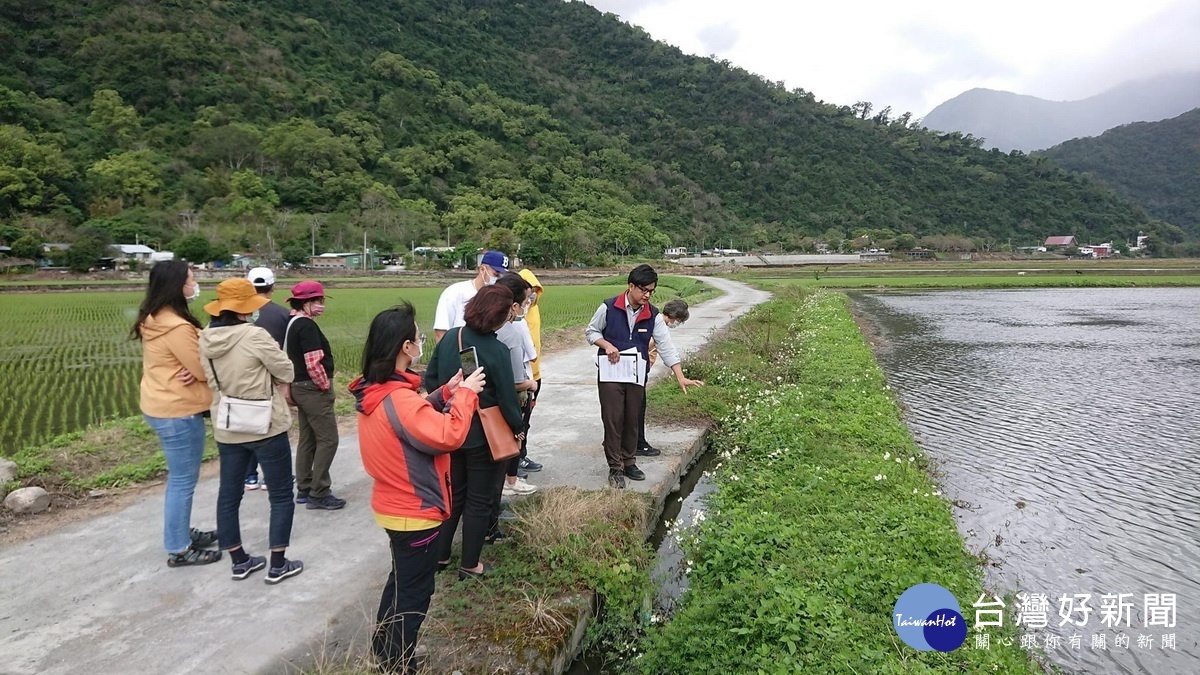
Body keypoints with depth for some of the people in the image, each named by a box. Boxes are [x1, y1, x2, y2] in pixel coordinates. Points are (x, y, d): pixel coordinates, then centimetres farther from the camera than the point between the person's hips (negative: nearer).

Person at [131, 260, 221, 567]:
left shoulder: (154, 320, 8)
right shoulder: (177, 327, -24)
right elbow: (205, 370, -18)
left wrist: (191, 369, -8)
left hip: (161, 406, 10)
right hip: (178, 411, -10)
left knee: (179, 477, 21)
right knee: (183, 480, 0)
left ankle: (182, 533, 34)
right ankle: (178, 550, 11)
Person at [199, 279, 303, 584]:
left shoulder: (205, 338, -1)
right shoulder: (255, 336, -21)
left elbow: (214, 379, 11)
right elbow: (287, 373, -12)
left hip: (227, 429, 6)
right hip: (266, 427, -6)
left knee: (228, 495, 16)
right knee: (281, 496, 7)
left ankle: (239, 561, 27)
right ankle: (278, 565, 12)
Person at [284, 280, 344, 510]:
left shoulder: (291, 323, 11)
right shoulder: (307, 326, -19)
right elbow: (313, 364, -25)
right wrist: (326, 386, -12)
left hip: (300, 387, 10)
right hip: (313, 389, -10)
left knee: (307, 439, 16)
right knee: (328, 439, -4)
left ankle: (304, 489, 24)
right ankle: (319, 493, 0)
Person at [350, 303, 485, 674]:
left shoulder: (374, 391, 1)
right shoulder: (399, 397, -29)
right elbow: (449, 436, -31)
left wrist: (444, 394, 2)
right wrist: (466, 393, -20)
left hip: (394, 505, 10)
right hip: (414, 512, -10)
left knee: (401, 581, 27)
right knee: (413, 593, 8)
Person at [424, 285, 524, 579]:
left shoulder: (450, 337, -4)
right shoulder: (497, 350, -21)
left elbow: (431, 379, 3)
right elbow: (507, 397, -17)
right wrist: (518, 428, -1)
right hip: (483, 436, -5)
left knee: (452, 494, 22)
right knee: (479, 500, 11)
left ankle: (439, 555, 31)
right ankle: (469, 565, 20)